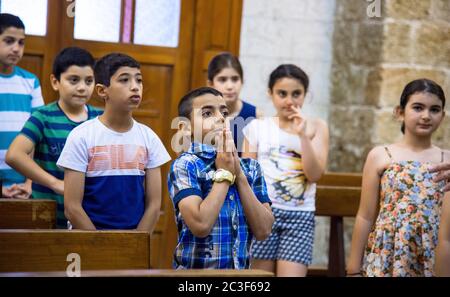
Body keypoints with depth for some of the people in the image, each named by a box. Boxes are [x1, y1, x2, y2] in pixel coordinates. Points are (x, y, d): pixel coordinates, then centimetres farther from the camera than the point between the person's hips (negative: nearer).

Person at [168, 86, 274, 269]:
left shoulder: (250, 167, 2)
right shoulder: (185, 165, -11)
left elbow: (263, 230, -7)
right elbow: (201, 225, -24)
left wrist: (239, 174, -11)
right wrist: (224, 172, -14)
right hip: (197, 270, -4)